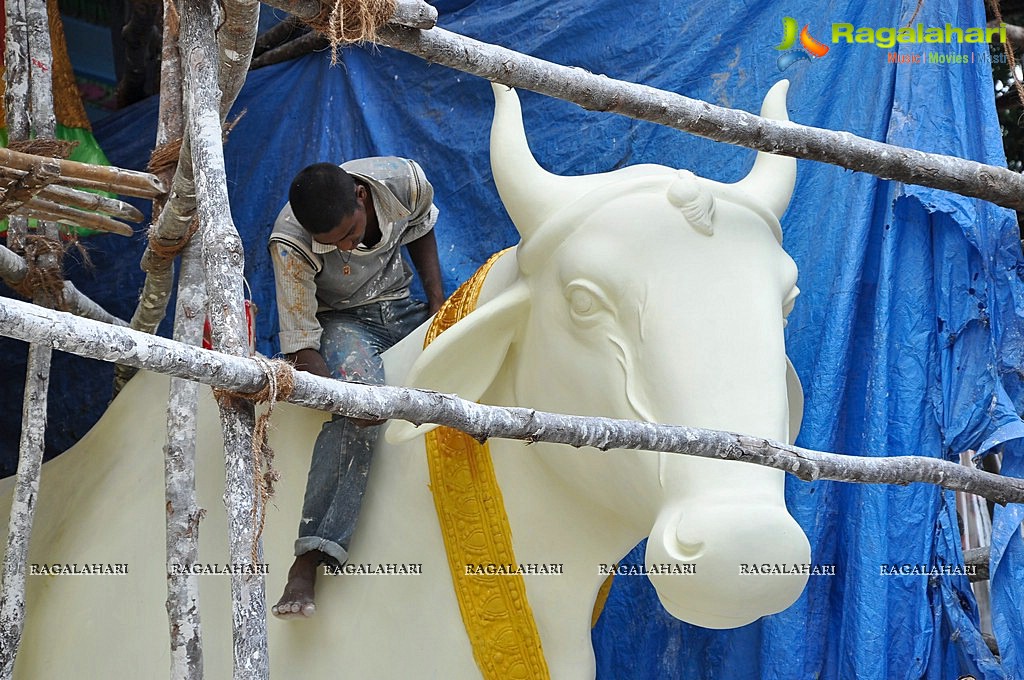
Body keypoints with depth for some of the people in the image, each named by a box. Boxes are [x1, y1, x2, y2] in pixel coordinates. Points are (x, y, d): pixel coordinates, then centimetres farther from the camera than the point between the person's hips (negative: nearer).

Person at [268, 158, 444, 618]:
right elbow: (301, 345, -26)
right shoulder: (290, 243, -28)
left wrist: (438, 305, -3)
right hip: (342, 320, -5)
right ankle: (308, 560, -43)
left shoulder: (405, 181, -20)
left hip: (401, 306, 6)